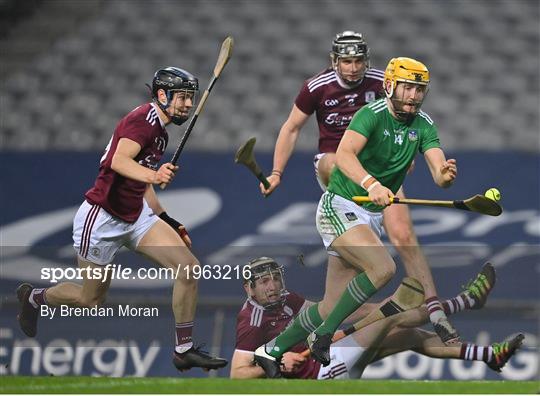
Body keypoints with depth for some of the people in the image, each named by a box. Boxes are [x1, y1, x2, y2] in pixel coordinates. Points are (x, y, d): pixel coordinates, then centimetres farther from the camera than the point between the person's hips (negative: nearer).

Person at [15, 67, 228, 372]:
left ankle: (184, 350, -1)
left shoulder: (160, 131, 11)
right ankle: (34, 297, 36)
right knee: (91, 299, 7)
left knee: (189, 267, -9)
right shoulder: (143, 119, -18)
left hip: (136, 215, 9)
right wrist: (153, 175, -54)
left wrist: (169, 223, 24)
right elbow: (119, 161, -36)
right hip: (102, 218, -9)